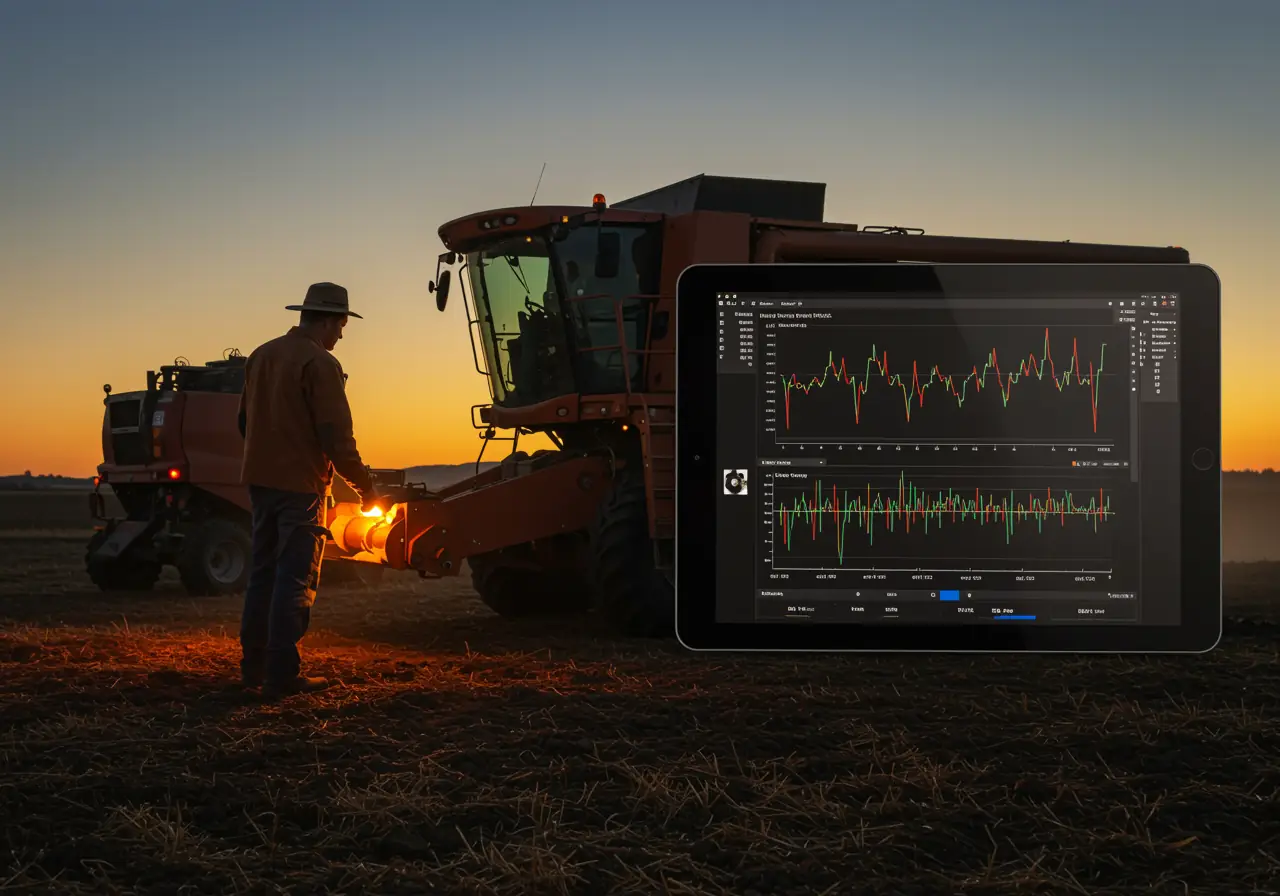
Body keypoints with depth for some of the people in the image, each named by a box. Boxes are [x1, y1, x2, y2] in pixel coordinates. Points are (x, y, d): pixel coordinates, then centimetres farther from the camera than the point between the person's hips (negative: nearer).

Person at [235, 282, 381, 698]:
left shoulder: (261, 355, 11)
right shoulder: (320, 364, -14)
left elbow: (245, 420, 19)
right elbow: (337, 437, -17)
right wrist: (364, 485, -7)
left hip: (260, 480, 8)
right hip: (301, 484, -8)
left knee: (263, 573, 14)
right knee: (296, 580, -3)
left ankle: (254, 666, 18)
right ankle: (283, 674, -3)